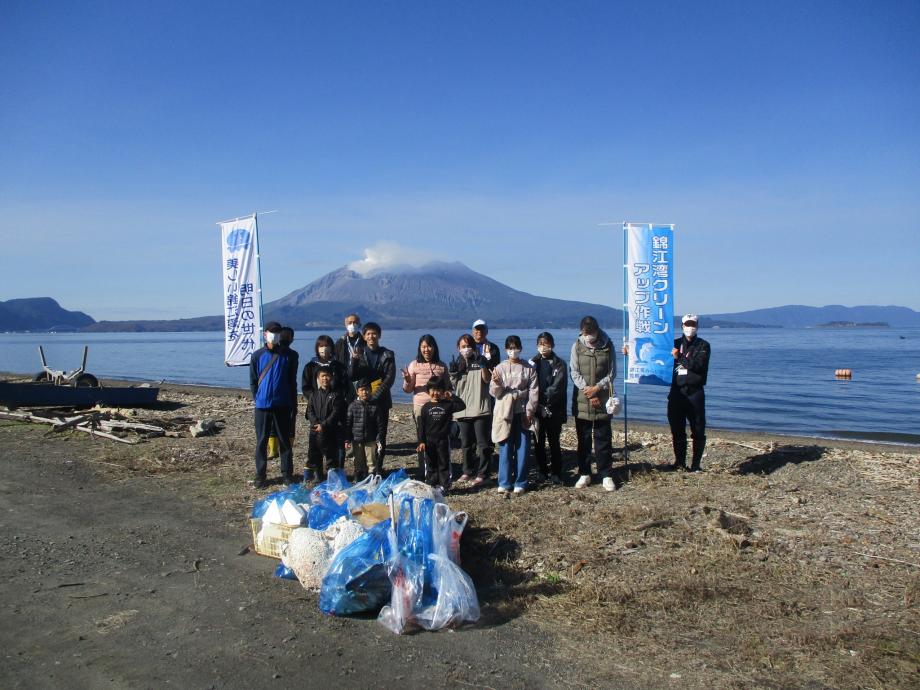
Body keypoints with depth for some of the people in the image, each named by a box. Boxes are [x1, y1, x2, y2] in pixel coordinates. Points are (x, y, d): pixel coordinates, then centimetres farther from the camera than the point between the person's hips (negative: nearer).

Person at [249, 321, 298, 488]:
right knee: (261, 441, 6)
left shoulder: (288, 355, 2)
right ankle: (260, 476, 15)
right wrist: (257, 399, 2)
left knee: (285, 441, 5)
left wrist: (293, 402, 3)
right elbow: (253, 381, 9)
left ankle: (287, 474, 14)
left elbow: (292, 381, 5)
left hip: (282, 405, 0)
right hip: (262, 406, 1)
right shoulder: (257, 356, 3)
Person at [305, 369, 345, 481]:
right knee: (313, 454, 6)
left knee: (331, 455, 4)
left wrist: (324, 425, -17)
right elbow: (310, 411, 3)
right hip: (315, 430, 3)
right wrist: (316, 423, -13)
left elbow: (336, 412, -10)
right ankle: (317, 476, 17)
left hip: (331, 431, -3)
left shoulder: (336, 394, -3)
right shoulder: (314, 394, 8)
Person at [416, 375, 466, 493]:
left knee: (444, 464, 5)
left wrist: (452, 396, -10)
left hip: (443, 440, -1)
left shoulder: (447, 405, 1)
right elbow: (421, 426, -1)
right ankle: (431, 486, 17)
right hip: (429, 440, 1)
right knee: (430, 464, 9)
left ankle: (444, 486, 11)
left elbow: (461, 406, -8)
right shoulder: (426, 407, 1)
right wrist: (421, 441, -6)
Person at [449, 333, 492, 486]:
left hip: (480, 408, -4)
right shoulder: (456, 364, 13)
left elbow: (487, 379, -12)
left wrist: (482, 365, -26)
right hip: (462, 409, 4)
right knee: (466, 443, 11)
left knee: (483, 442, -3)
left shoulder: (480, 361, 2)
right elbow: (453, 386, 13)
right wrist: (453, 375, -4)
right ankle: (468, 472, 22)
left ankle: (482, 474, 2)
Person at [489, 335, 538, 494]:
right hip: (505, 412, 0)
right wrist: (497, 383, -17)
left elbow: (534, 391, 1)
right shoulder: (500, 368, 5)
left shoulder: (528, 368, 4)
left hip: (523, 412, 0)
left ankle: (520, 483, 11)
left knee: (522, 448, 2)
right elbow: (494, 392, 3)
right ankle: (504, 483, 8)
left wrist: (529, 411, -6)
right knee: (505, 449, 1)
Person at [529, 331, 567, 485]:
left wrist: (546, 400, -14)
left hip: (553, 410, -2)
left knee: (554, 442, 2)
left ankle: (556, 473, 9)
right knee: (539, 442, 6)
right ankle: (541, 471, 16)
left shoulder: (560, 364, 4)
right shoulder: (532, 363, 9)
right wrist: (539, 405, -10)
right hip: (537, 409, 2)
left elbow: (558, 386, -7)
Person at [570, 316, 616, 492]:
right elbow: (574, 372, -1)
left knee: (603, 439, 3)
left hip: (602, 400, -1)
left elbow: (612, 373, 0)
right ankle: (584, 474, 18)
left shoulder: (607, 345, 0)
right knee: (583, 439, 8)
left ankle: (606, 475, 11)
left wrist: (597, 388, -12)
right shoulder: (577, 346, 0)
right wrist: (586, 389, -12)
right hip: (582, 400, 1)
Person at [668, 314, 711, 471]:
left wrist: (679, 357, -14)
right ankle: (679, 463, 19)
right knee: (677, 430, 8)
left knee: (698, 432, -1)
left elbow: (698, 365, -14)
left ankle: (695, 465, 8)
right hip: (676, 392, 3)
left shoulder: (703, 346, 2)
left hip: (695, 393, -3)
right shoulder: (675, 344, 12)